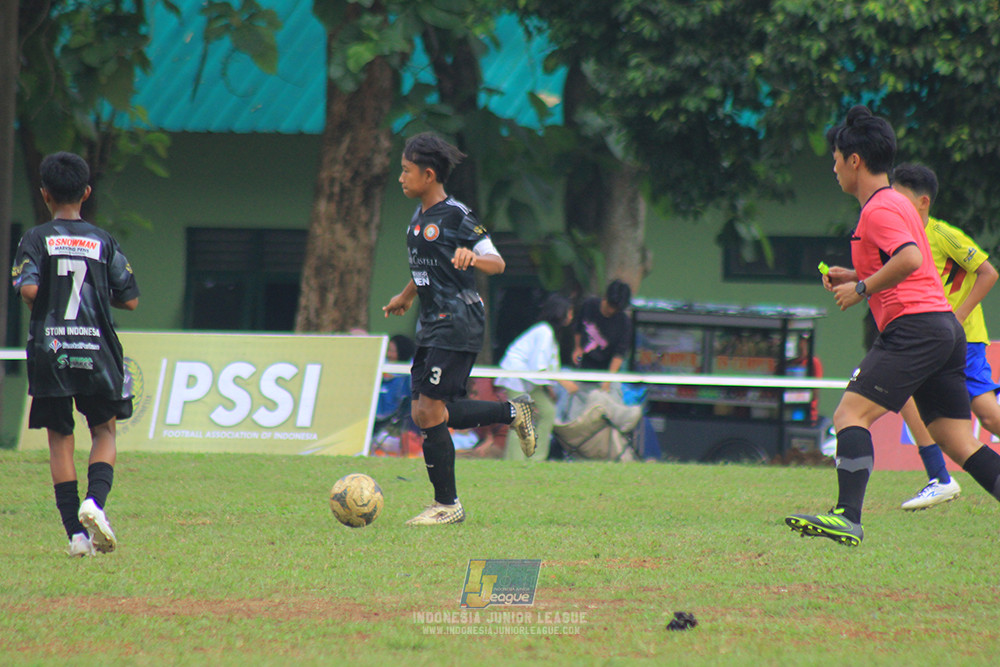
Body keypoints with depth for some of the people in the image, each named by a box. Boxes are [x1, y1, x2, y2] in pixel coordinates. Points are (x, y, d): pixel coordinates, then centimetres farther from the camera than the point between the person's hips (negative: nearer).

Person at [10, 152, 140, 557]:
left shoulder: (37, 239, -2)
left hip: (49, 353, 0)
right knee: (104, 431, 14)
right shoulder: (103, 242, 3)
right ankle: (94, 501, -12)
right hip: (96, 352, 0)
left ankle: (76, 532, 2)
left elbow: (28, 288, -16)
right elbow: (129, 300, 3)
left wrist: (34, 299, 6)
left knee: (60, 439, 8)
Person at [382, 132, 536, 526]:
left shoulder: (456, 216, -12)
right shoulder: (420, 215, 13)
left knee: (431, 411, -10)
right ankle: (513, 412, 20)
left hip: (458, 323, -9)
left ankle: (447, 504, 0)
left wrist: (472, 258, -33)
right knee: (423, 414, 5)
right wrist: (406, 297, 44)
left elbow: (497, 264, -13)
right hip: (432, 325, 9)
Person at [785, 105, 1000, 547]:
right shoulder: (895, 203, 24)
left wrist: (862, 289, -13)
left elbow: (910, 260, -24)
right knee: (959, 444, 7)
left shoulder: (879, 209, -7)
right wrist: (853, 276, 22)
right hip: (946, 328, 10)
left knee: (851, 414, -13)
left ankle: (847, 518, -23)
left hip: (914, 325, -10)